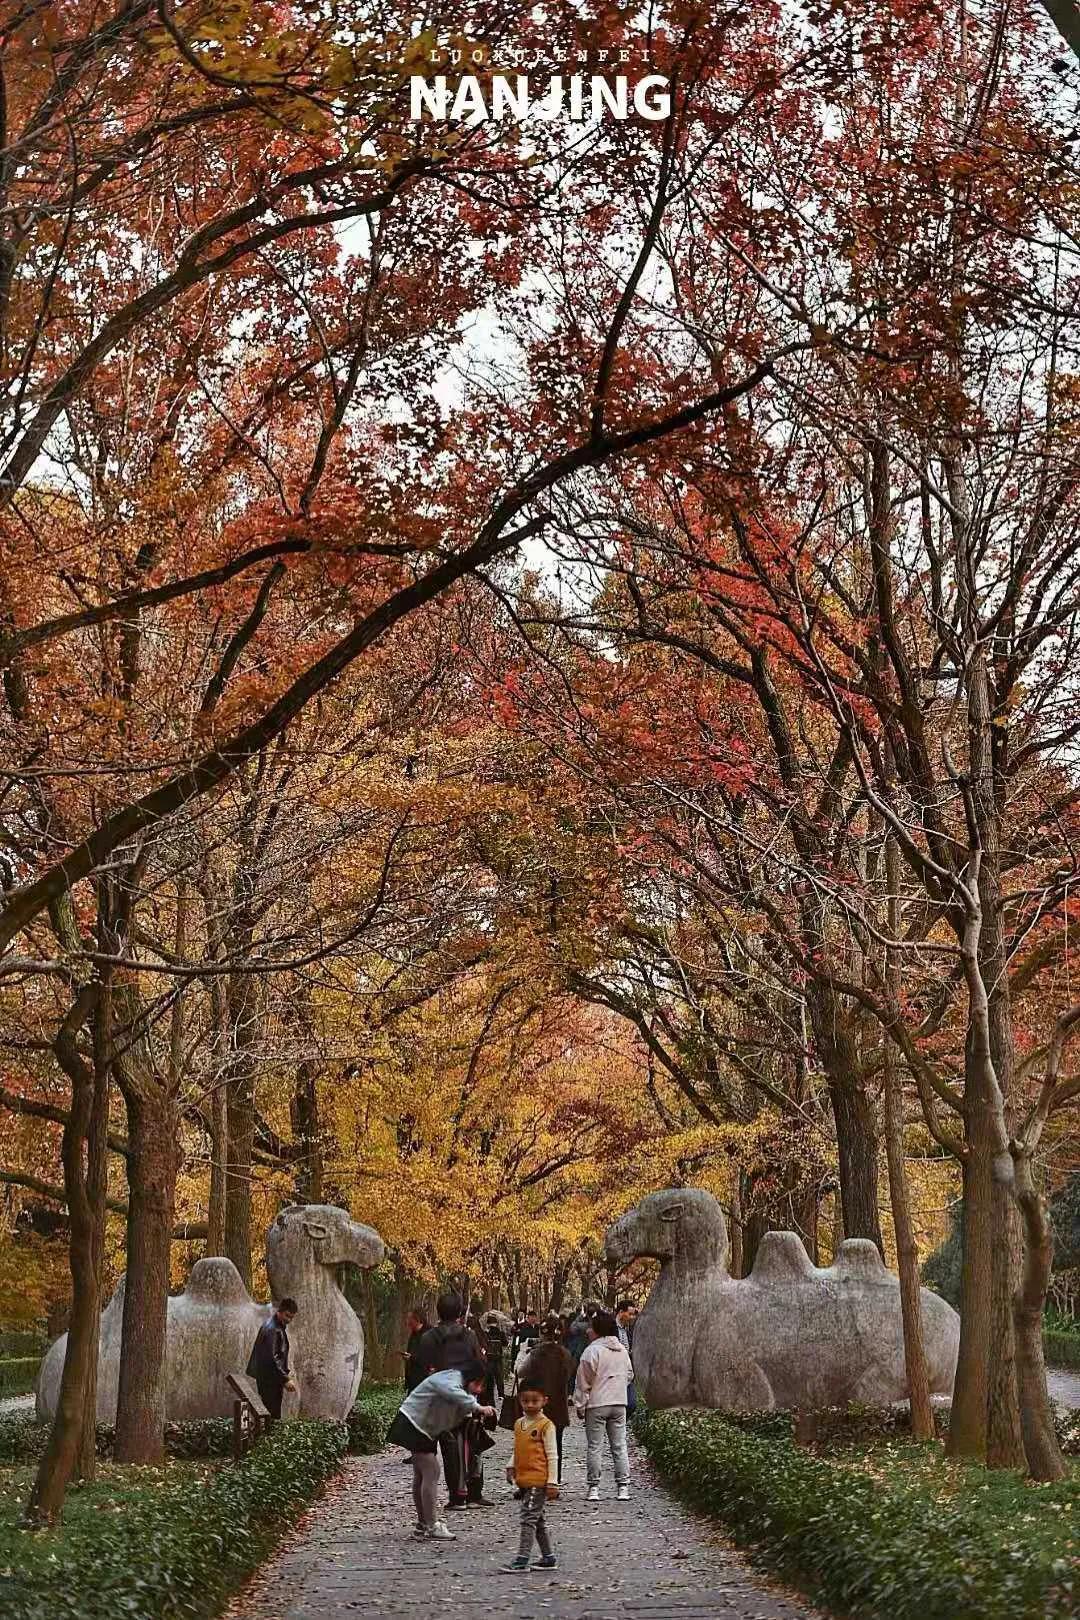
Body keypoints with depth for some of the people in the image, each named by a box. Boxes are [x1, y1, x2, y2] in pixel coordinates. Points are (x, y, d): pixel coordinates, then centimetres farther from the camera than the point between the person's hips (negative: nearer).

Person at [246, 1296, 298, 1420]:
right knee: (272, 1413, -8)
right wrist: (285, 1379, -27)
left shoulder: (281, 1325, 9)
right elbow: (272, 1358, -26)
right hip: (268, 1377, -10)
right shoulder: (272, 1329, -22)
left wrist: (286, 1373, 17)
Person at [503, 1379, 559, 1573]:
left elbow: (552, 1455, -9)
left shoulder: (546, 1425, -9)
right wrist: (511, 1467, 4)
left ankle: (522, 1559, -10)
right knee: (537, 1520, 14)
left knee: (528, 1518, -10)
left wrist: (552, 1482, -11)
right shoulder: (519, 1424, 12)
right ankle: (549, 1557, 23)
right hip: (523, 1480, 8)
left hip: (538, 1480, -8)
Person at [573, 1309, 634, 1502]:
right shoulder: (623, 1350, 7)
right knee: (619, 1446, 9)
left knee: (594, 1447, 3)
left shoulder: (592, 1350, -12)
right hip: (619, 1403, 5)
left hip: (596, 1404, -5)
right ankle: (623, 1486, 8)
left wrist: (580, 1405, -2)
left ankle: (594, 1487, 4)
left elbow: (583, 1382, -9)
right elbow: (629, 1375, 18)